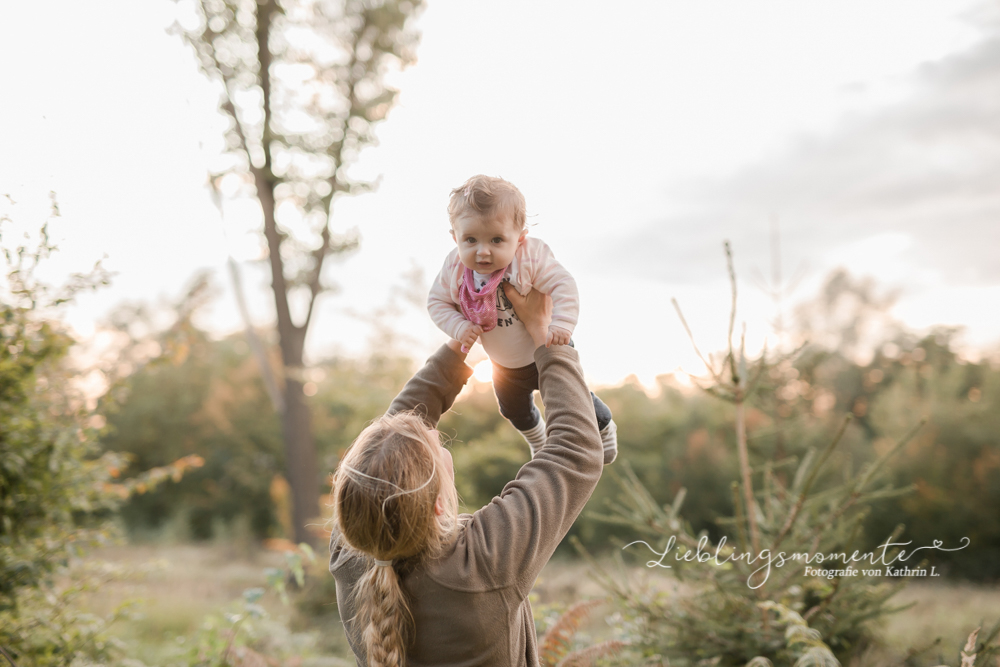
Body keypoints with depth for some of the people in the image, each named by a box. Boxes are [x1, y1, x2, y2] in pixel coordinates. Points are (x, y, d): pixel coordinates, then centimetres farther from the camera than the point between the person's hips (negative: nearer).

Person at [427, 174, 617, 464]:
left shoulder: (531, 258, -34)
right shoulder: (455, 268, -23)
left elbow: (563, 286, -32)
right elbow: (437, 301, -11)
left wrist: (561, 326, -42)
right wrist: (459, 327, -26)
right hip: (504, 366, 5)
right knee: (514, 410, 30)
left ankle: (605, 427, 51)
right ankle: (536, 438, 66)